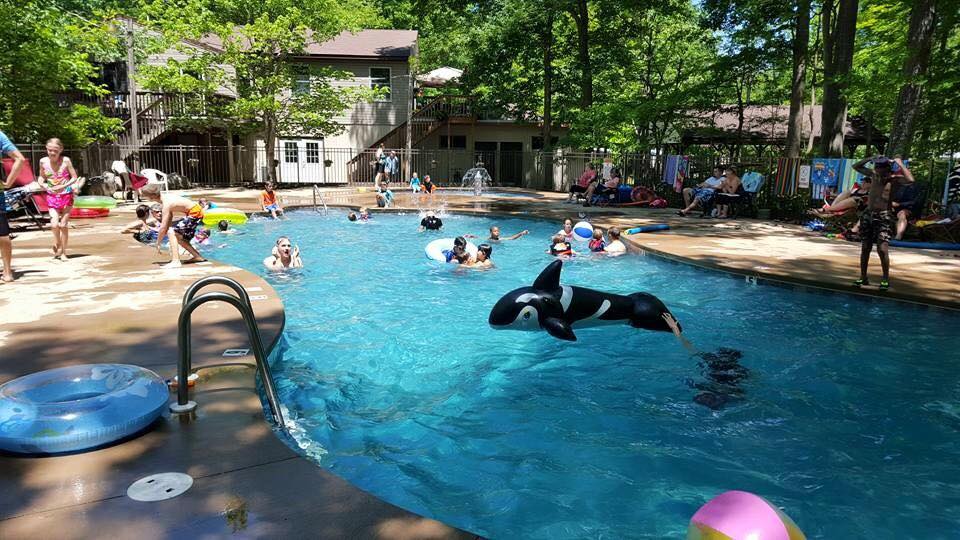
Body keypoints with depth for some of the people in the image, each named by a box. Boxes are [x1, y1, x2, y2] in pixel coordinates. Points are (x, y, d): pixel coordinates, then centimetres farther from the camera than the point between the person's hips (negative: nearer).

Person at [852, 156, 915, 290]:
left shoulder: (893, 178, -6)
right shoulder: (873, 174, 7)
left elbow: (910, 180, -25)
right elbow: (856, 166, 16)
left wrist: (900, 164, -15)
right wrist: (871, 158, 4)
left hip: (882, 216, -5)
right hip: (867, 214, 5)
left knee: (882, 249, -10)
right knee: (865, 248, 8)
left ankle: (886, 280, 1)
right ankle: (863, 277, 16)